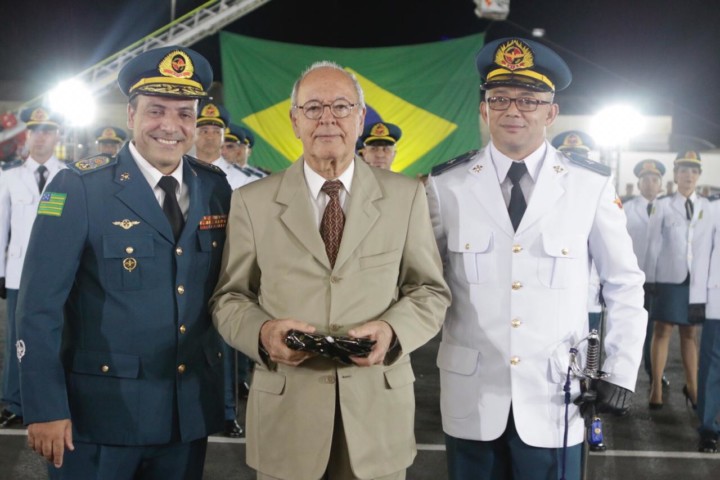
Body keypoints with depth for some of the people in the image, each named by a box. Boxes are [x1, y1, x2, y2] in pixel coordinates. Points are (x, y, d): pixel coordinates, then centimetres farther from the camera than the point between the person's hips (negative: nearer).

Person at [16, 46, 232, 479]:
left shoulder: (216, 189, 2)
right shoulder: (79, 188, -12)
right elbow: (40, 306, -13)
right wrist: (45, 408, -15)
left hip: (191, 411, 4)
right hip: (101, 410, -4)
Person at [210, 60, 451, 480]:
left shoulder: (406, 196, 3)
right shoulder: (252, 201, 2)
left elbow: (431, 291, 5)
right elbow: (230, 297, 5)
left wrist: (392, 329, -15)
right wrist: (263, 331, -16)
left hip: (378, 409, 1)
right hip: (285, 412, 0)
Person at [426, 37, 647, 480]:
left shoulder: (592, 185, -4)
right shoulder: (446, 184, -3)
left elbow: (625, 284, 3)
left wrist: (622, 372, -2)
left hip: (554, 398, 0)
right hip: (471, 397, 1)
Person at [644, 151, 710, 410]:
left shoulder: (708, 206, 7)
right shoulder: (662, 205, 1)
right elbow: (653, 244, -1)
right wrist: (650, 278, -3)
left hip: (697, 278, 2)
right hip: (668, 278, -2)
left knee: (690, 332, 10)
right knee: (662, 331, 1)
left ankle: (691, 387, 20)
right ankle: (657, 387, 7)